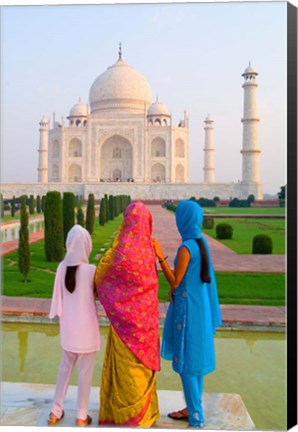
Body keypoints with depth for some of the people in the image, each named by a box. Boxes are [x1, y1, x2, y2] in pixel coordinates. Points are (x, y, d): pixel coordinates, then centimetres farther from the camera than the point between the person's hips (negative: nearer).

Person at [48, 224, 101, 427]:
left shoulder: (62, 267, -6)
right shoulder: (91, 270, -19)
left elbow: (59, 297, 2)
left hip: (68, 327, 5)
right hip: (86, 327, -4)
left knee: (65, 367, 20)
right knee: (85, 371, 10)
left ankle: (56, 411, 27)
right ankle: (82, 415, 19)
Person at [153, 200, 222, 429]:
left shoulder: (186, 248, -21)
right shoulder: (202, 242, 5)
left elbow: (175, 282, -15)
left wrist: (161, 257, -18)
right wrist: (176, 288, 7)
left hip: (188, 309, -9)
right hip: (200, 305, 9)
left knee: (186, 361, 0)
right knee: (196, 358, 17)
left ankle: (196, 419, 7)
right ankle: (193, 408, 30)